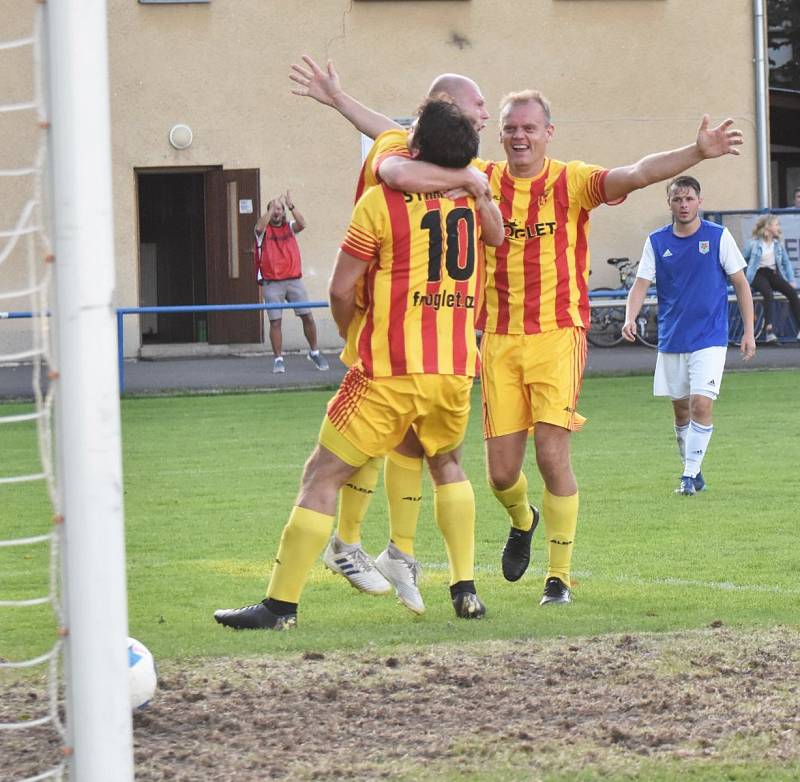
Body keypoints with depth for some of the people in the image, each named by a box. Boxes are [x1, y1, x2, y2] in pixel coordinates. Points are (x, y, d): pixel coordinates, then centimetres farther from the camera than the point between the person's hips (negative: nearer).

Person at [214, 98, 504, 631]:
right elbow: (498, 237, 32)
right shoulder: (475, 198, 7)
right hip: (456, 368, 5)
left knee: (323, 477, 1)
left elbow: (341, 290, -6)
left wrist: (350, 336, 13)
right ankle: (466, 590, 20)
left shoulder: (382, 201, -8)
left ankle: (281, 605, -3)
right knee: (448, 466, 29)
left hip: (391, 371, -5)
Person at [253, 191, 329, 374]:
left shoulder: (289, 227, 9)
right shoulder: (264, 231, 3)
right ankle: (278, 359, 3)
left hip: (294, 280, 2)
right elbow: (260, 226, -21)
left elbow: (301, 224, -12)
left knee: (307, 316, 2)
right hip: (272, 282, -2)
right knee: (275, 322, -3)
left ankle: (314, 352, 19)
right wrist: (272, 207, -20)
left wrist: (291, 206, -21)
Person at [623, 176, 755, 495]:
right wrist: (630, 318, -22)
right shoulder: (657, 242, 3)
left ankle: (690, 475, -9)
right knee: (681, 409, 10)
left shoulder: (718, 236, -2)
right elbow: (641, 284, -3)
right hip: (671, 338, 3)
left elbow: (741, 283, 3)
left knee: (701, 404, -16)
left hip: (709, 339, -3)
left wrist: (748, 332, -1)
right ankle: (692, 472, 25)